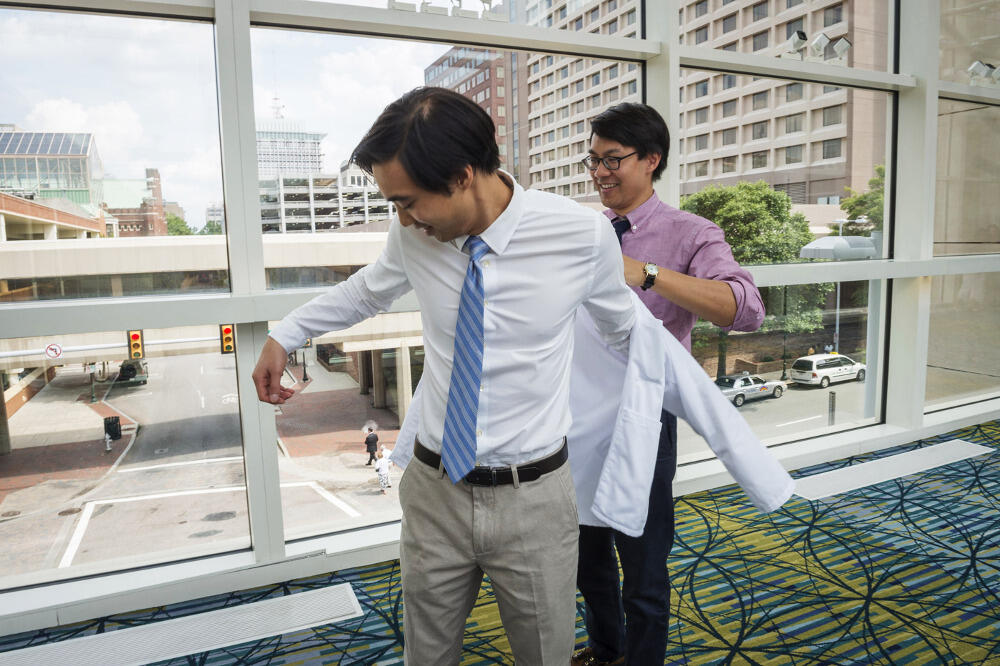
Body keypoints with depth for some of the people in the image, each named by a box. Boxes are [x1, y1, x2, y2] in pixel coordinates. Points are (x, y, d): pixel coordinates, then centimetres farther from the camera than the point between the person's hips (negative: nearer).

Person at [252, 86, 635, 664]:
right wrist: (283, 337, 21)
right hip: (434, 491, 3)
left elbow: (622, 328, 5)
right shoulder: (413, 233, -8)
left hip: (533, 501, -2)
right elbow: (368, 290, 16)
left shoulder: (583, 234, -15)